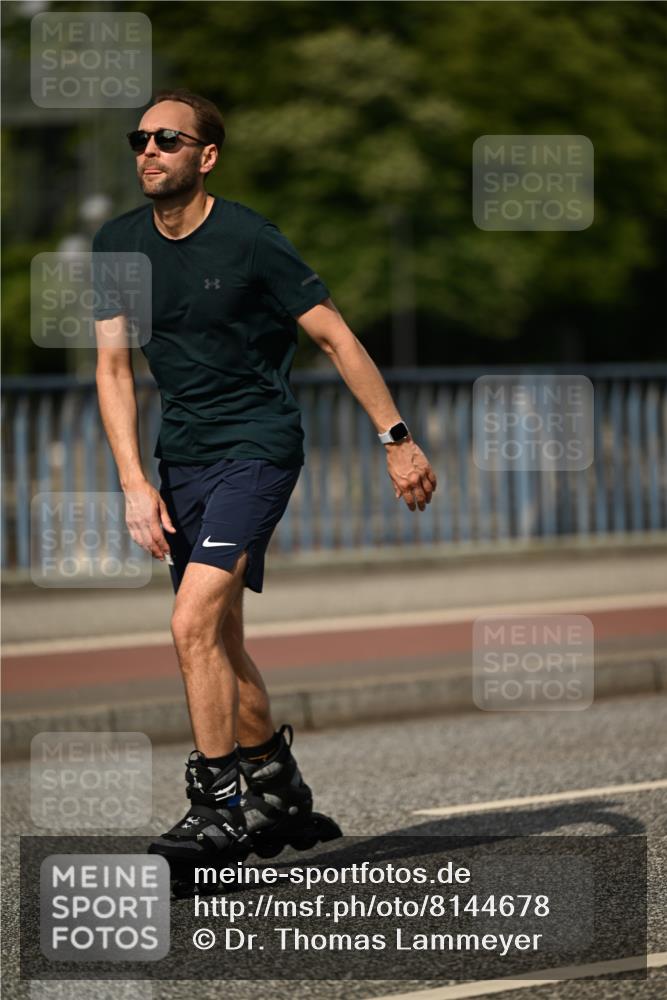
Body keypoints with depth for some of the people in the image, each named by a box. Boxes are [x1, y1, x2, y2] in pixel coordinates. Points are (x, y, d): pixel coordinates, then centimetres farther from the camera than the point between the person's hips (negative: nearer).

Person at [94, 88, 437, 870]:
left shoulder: (249, 241, -14)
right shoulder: (118, 245, 2)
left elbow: (335, 337, -7)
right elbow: (113, 368, 4)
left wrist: (397, 439, -6)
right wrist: (135, 483, -6)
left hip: (256, 446, -6)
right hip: (181, 457, 6)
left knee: (195, 624, -19)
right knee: (218, 639, 13)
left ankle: (219, 809, -13)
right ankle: (280, 793, 31)